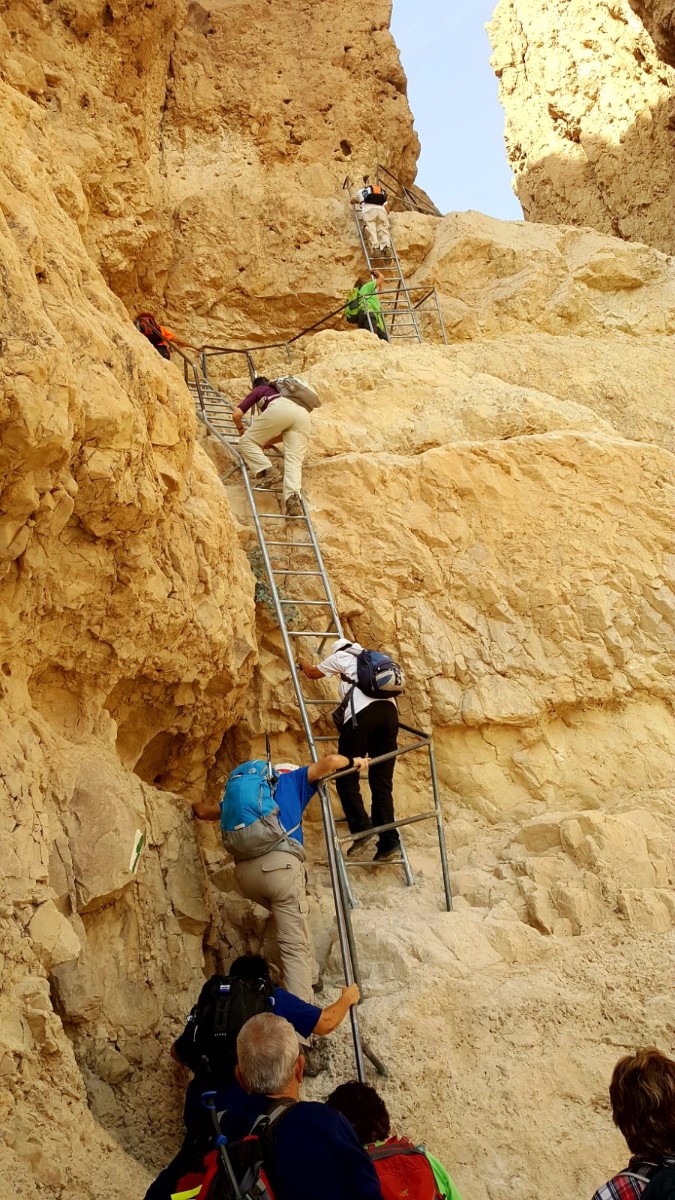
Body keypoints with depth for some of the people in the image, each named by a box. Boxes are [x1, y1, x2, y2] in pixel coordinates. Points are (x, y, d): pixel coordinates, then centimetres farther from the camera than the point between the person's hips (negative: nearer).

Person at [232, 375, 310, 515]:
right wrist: (269, 442, 43)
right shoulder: (281, 391, 45)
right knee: (294, 461, -9)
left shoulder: (258, 390, 31)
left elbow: (236, 414, 20)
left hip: (279, 409, -5)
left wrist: (240, 429, 40)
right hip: (304, 414, 5)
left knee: (248, 441, 12)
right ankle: (293, 497, -36)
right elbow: (289, 434, 40)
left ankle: (267, 472, -11)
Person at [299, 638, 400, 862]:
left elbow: (312, 673, 34)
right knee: (382, 781, 5)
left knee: (346, 776, 2)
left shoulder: (341, 656, 20)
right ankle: (388, 841, -5)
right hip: (390, 711, 5)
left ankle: (361, 829, -15)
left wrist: (302, 662, 57)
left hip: (362, 712, -5)